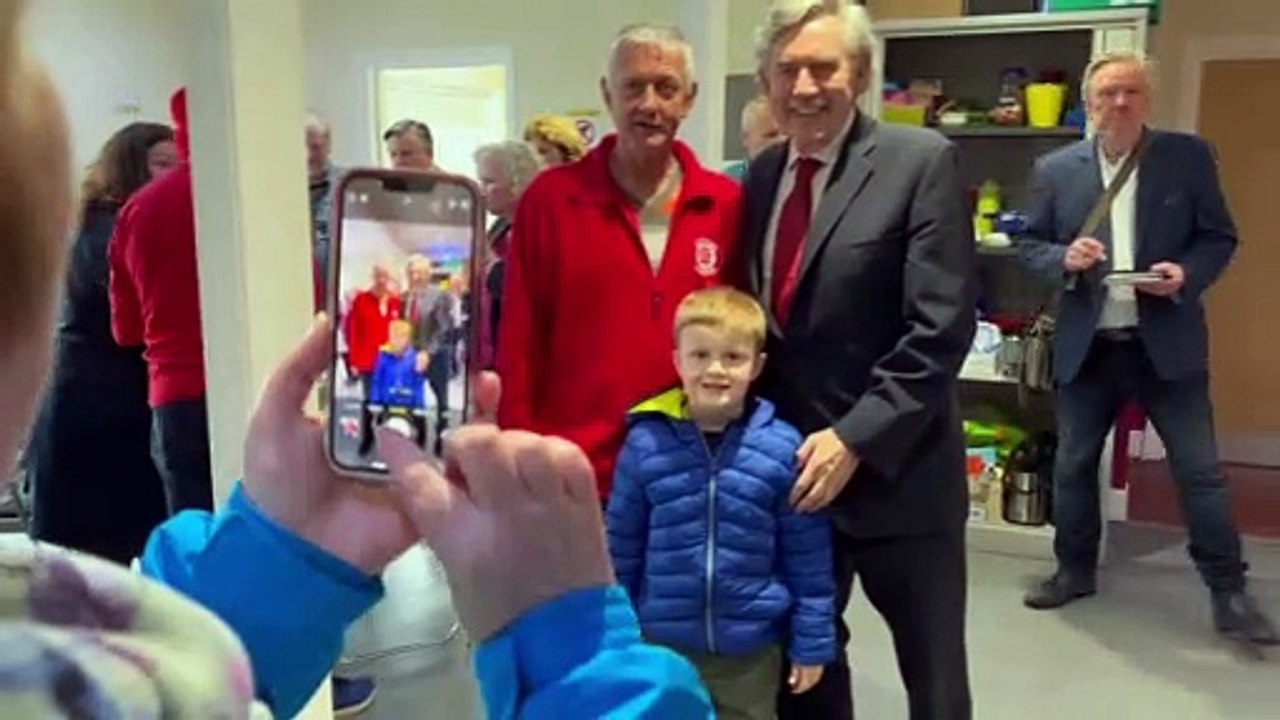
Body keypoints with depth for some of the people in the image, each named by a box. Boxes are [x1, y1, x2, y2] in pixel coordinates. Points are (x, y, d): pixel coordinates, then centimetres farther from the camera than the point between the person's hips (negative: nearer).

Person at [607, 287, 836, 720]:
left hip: (751, 650, 0)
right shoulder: (646, 442, -8)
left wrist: (811, 644, 1)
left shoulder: (783, 449, -9)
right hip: (662, 646, 1)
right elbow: (621, 550, 1)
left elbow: (808, 559, -2)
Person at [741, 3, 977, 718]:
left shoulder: (921, 161, -10)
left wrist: (855, 439, -20)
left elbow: (941, 329, -16)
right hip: (786, 466, 5)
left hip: (895, 470, -5)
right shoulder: (765, 173, 8)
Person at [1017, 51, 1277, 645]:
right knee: (1072, 463, 10)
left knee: (1200, 469, 3)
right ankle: (1075, 570, 29)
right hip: (1088, 344, 2)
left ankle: (1228, 593, 16)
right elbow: (1032, 245, 6)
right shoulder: (1056, 169, 2)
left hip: (1167, 341, -1)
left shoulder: (1189, 156, 1)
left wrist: (1187, 274, -16)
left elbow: (1220, 237, 3)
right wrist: (1064, 259, -15)